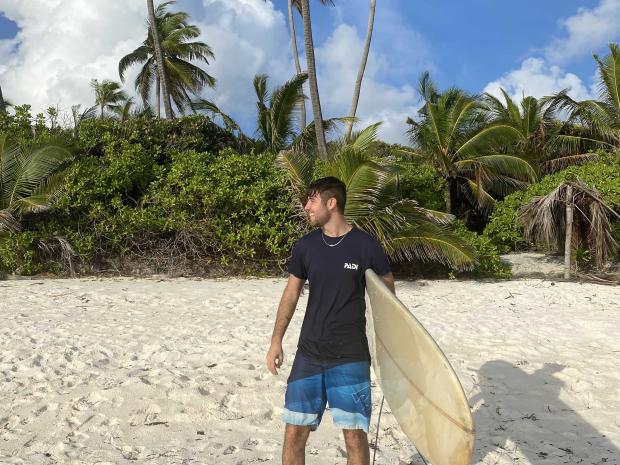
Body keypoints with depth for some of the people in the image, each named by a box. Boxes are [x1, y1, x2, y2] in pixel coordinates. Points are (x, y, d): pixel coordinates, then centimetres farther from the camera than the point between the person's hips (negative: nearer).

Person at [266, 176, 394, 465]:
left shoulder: (366, 246, -7)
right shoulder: (305, 246, 3)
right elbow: (291, 294, 11)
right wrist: (276, 341, 6)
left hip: (351, 357, -3)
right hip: (308, 354, 3)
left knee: (355, 436, 1)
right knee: (295, 432, 5)